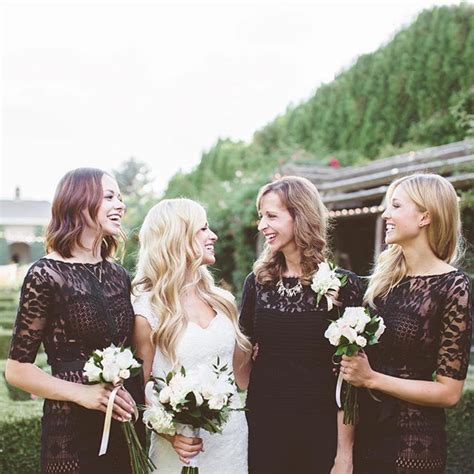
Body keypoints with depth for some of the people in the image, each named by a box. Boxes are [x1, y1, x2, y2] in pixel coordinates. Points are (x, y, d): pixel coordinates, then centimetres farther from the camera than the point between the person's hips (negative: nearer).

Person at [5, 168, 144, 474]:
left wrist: (147, 408, 1)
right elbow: (17, 369, -10)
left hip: (127, 425, 6)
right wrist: (82, 393, -20)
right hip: (73, 433, -6)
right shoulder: (47, 275, -11)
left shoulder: (119, 275, 7)